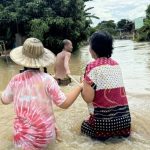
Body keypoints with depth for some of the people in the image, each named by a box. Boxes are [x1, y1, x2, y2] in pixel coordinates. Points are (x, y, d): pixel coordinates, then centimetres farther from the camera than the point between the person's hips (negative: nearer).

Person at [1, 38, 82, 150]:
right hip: (46, 136, -1)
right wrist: (80, 87, 2)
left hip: (23, 139, 1)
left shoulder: (16, 80, -6)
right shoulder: (46, 79, -14)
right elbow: (65, 104, -10)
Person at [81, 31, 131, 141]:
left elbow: (88, 98, -14)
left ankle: (105, 134, 5)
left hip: (103, 119, -5)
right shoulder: (116, 64, 7)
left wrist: (82, 86, 5)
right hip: (124, 117, 5)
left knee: (85, 125, 23)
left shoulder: (92, 66, -11)